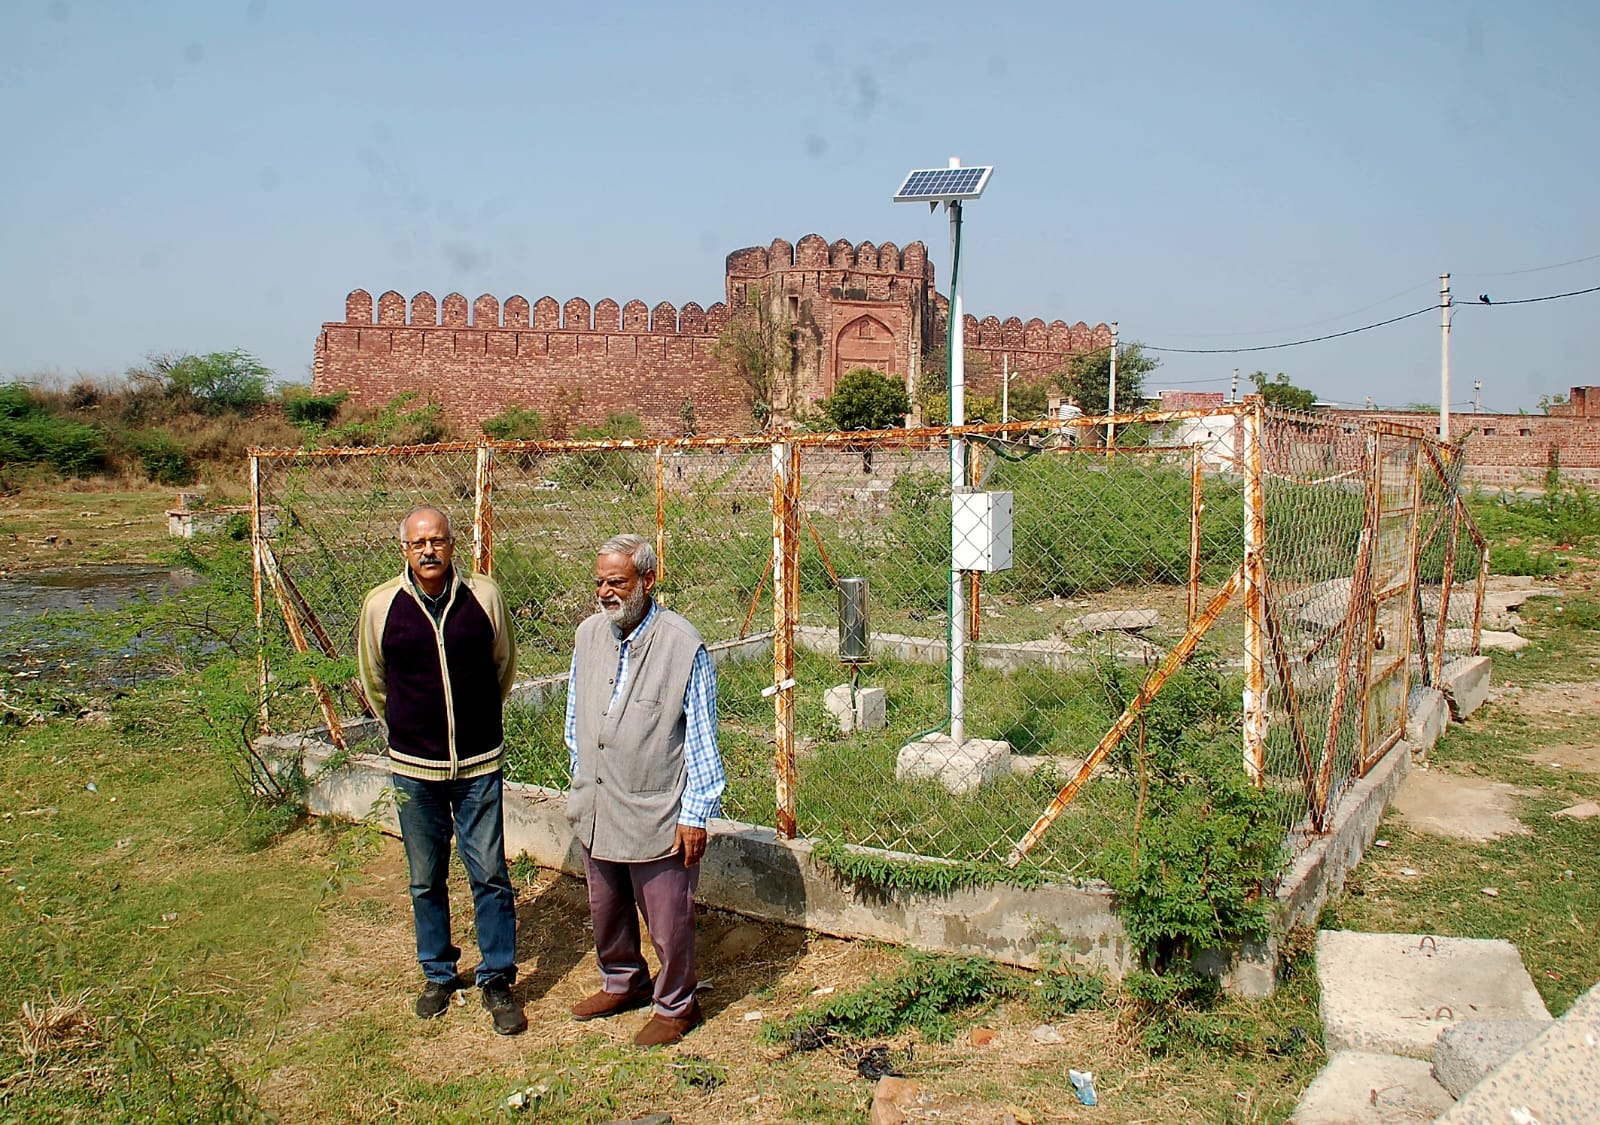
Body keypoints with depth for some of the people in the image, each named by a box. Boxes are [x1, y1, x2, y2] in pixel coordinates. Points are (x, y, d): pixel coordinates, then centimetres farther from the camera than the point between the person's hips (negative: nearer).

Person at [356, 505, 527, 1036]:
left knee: (490, 875, 4)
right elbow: (374, 680, 11)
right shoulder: (381, 605, -6)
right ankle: (438, 974, 31)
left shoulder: (484, 596, -7)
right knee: (425, 879, 13)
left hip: (479, 764, -1)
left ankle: (497, 978, 19)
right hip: (414, 767, 1)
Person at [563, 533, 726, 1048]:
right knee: (605, 909, 22)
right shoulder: (589, 636, 1)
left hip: (657, 815, -6)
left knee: (667, 920, 7)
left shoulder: (682, 646, -16)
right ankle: (623, 982, 45)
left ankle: (675, 1005, 29)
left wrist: (695, 814, -11)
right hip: (595, 810, 6)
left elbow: (701, 738, -12)